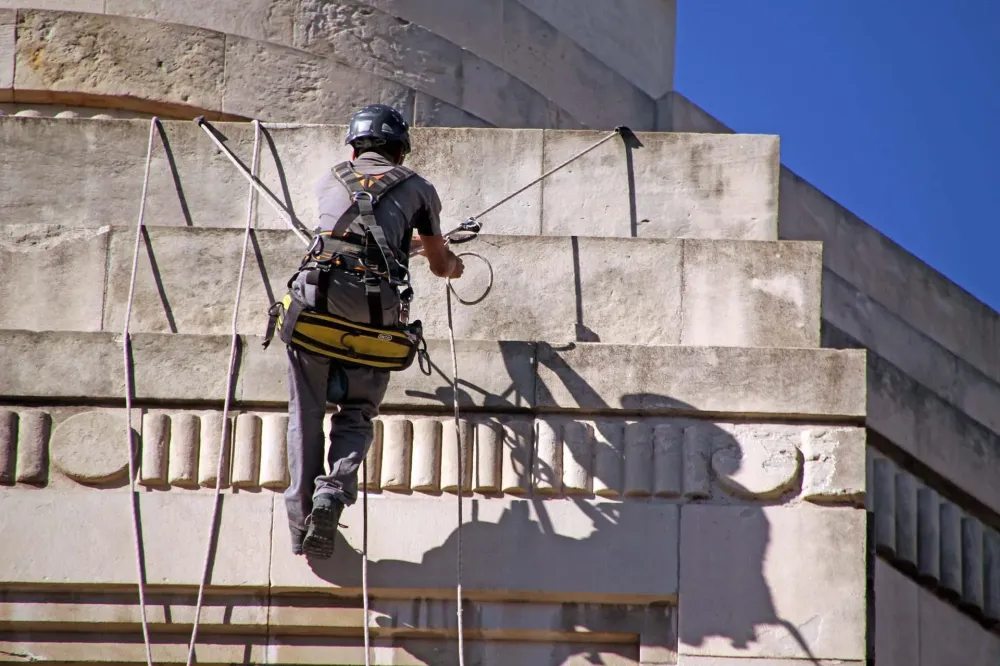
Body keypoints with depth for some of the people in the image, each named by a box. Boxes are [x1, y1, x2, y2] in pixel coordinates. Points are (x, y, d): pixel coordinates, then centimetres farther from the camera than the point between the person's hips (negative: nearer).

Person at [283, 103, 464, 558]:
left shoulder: (330, 181, 27)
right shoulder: (417, 188, 23)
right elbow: (440, 264, 36)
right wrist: (455, 265, 61)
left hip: (316, 294, 1)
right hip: (375, 308, -1)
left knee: (306, 413, 11)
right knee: (357, 414, 12)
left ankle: (300, 516, 3)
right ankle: (334, 491, -13)